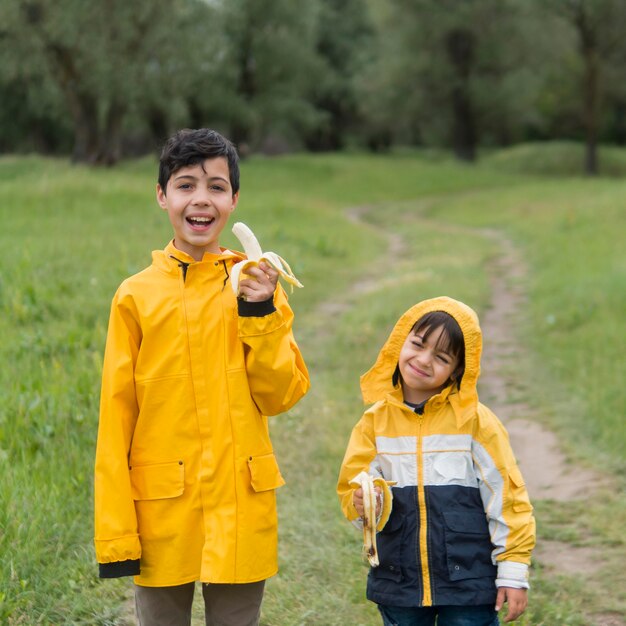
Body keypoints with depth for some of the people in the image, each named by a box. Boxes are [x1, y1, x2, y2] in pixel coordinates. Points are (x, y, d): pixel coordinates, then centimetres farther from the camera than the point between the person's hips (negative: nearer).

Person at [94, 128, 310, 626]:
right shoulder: (137, 296, -2)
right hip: (163, 510, -1)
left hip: (241, 508, 1)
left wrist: (260, 315, -13)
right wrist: (115, 531, -4)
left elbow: (282, 396, 0)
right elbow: (116, 415, -2)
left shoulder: (257, 286, 1)